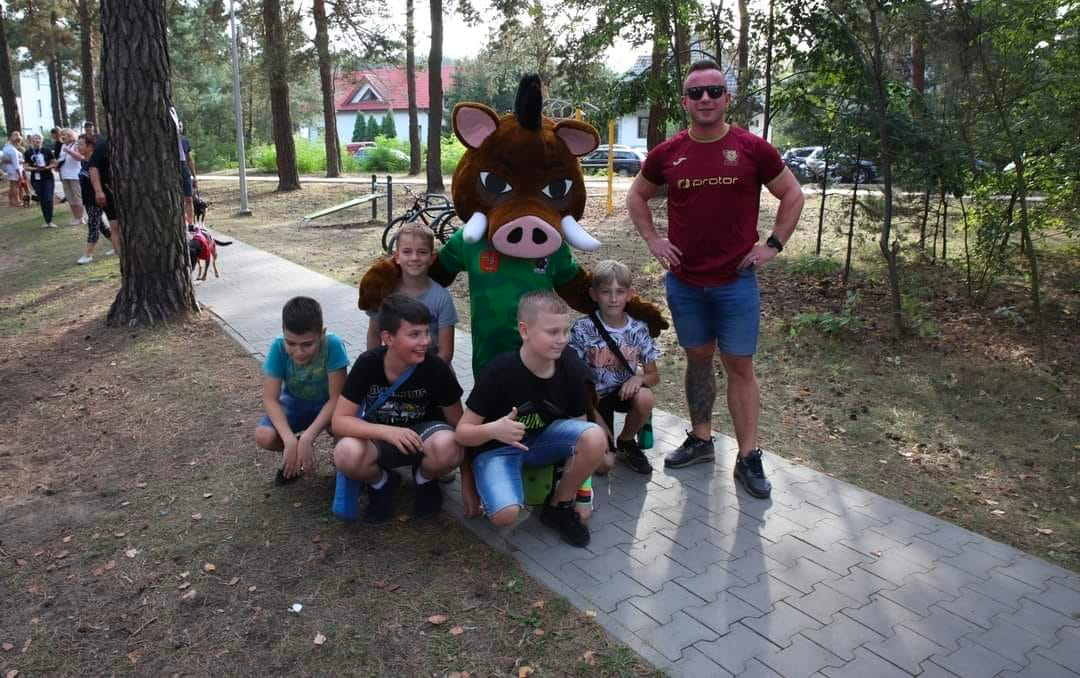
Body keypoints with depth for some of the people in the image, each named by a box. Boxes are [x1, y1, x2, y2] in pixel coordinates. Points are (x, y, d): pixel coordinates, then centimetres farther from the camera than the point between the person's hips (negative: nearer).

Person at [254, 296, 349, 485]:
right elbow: (270, 399, -22)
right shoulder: (278, 347, -26)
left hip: (328, 403, -2)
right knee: (264, 436, -26)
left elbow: (336, 397, -27)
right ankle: (292, 459, 8)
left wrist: (307, 438, -35)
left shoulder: (333, 345, -32)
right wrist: (290, 440, -36)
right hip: (295, 402, 2)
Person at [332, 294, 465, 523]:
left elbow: (458, 423, -11)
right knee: (346, 454, -34)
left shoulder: (437, 369, -23)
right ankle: (382, 483, 4)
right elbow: (340, 420, -19)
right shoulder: (367, 364, -21)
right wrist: (389, 431, -36)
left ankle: (424, 480, 2)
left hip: (423, 431, 0)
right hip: (380, 436, 1)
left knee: (447, 446, -37)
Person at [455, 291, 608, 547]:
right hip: (496, 448, -4)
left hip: (542, 439, 4)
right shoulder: (499, 371, -25)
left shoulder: (571, 368, -13)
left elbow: (579, 426, -2)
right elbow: (463, 432, -19)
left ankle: (559, 506, -2)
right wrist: (492, 430, -41)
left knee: (595, 438, -26)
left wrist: (580, 483, -4)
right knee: (506, 514, -31)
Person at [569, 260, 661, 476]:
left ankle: (626, 442, 0)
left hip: (623, 392, 3)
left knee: (645, 398, -32)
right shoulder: (583, 329, -15)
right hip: (593, 398, -3)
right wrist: (597, 419, -15)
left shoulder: (638, 330, -6)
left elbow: (654, 375, 1)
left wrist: (639, 378, -24)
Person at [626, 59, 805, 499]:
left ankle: (749, 458, 10)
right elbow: (636, 197, 15)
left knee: (739, 366, 2)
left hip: (736, 282, -2)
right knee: (697, 360, 13)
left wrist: (773, 244, -2)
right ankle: (700, 440, 27)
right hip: (684, 283, 2)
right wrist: (652, 239, 3)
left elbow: (793, 195, 6)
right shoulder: (667, 154, 0)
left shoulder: (753, 149, -5)